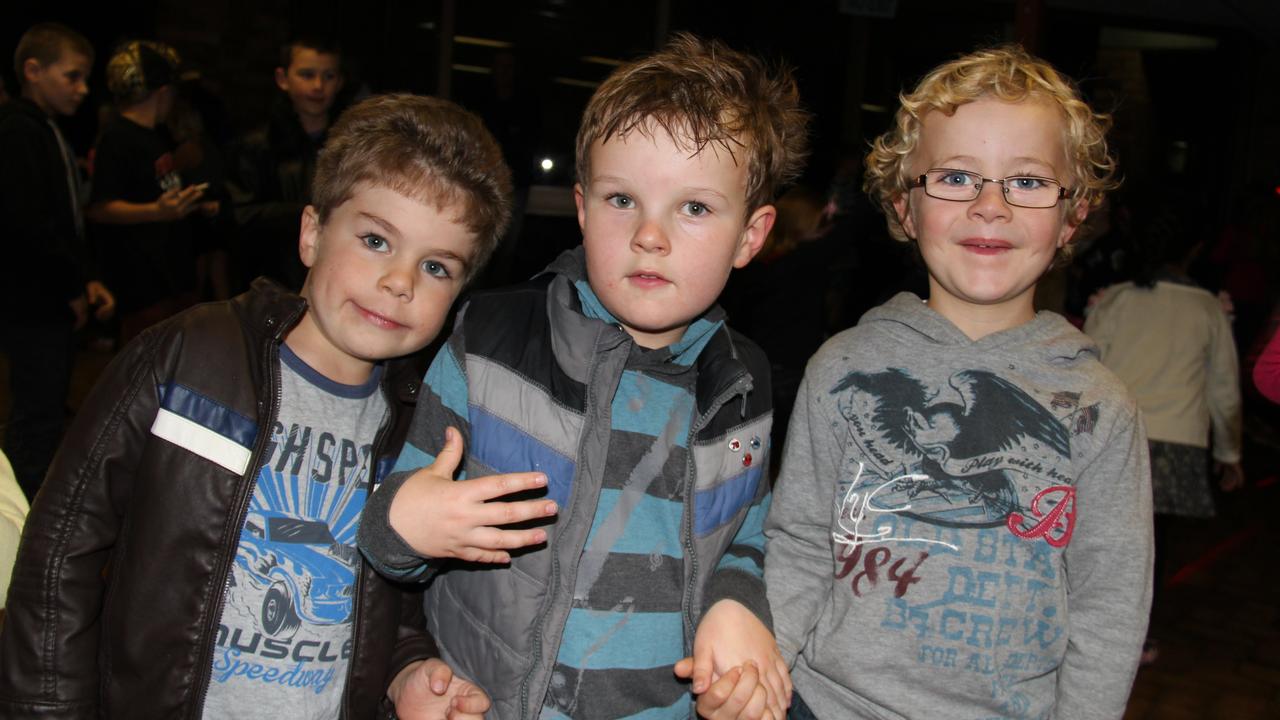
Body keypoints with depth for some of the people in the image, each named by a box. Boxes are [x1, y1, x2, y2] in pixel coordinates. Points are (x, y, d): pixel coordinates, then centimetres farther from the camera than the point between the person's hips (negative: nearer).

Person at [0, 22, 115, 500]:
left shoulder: (49, 132, 16)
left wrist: (89, 280, 9)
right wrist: (73, 288, -13)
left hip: (56, 305, 10)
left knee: (39, 419, 17)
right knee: (38, 424, -5)